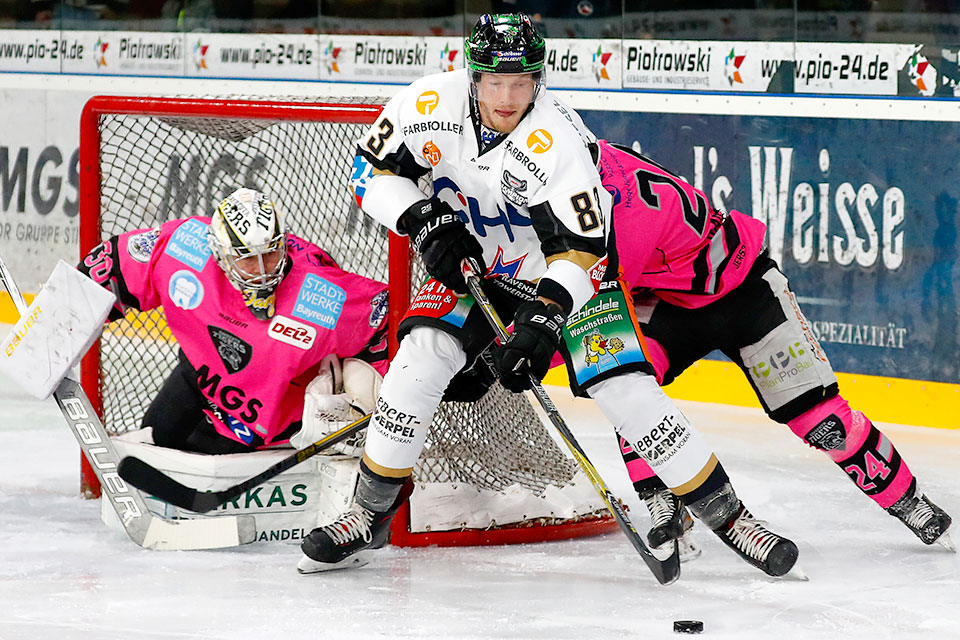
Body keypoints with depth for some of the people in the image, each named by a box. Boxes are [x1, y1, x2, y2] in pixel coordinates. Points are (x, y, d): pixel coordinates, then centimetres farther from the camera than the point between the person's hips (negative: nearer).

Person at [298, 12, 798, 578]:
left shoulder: (557, 139, -32)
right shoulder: (429, 105, -21)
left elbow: (579, 245, -32)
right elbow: (373, 169, -6)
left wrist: (546, 315, -45)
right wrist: (423, 220, -20)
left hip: (565, 273, -3)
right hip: (473, 265, 3)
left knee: (624, 385, -16)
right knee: (423, 355, -19)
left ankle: (727, 515, -4)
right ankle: (371, 516, -6)